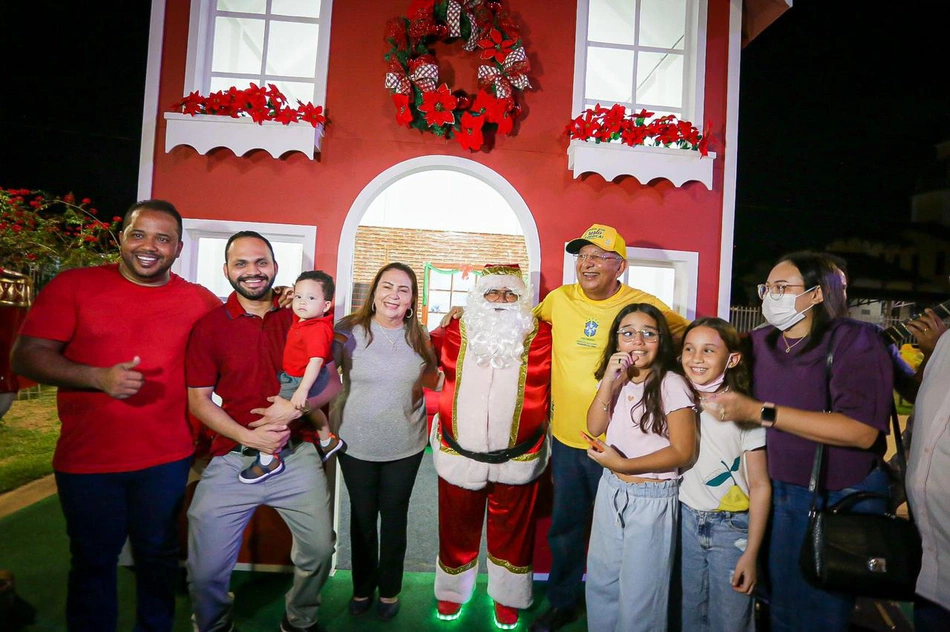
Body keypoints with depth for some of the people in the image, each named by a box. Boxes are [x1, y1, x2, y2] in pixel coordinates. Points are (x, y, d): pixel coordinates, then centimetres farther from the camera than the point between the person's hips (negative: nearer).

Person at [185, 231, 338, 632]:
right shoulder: (209, 326, 0)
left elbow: (333, 383, 4)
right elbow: (198, 400, 0)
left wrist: (296, 406, -15)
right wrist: (247, 435, -14)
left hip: (297, 456, 1)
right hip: (232, 459, -1)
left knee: (319, 549, 4)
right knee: (206, 569, 5)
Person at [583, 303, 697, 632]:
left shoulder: (671, 384, -16)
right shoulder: (616, 379, 3)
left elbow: (683, 452, -17)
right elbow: (594, 428, -6)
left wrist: (623, 464, -20)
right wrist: (609, 380, -16)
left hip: (652, 498, -6)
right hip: (610, 491, 6)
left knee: (639, 592, 12)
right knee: (600, 581, 20)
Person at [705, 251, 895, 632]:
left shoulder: (855, 340, -15)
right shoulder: (759, 342, 3)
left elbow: (862, 432, -27)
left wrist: (760, 412, -29)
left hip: (840, 498, -5)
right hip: (778, 493, 5)